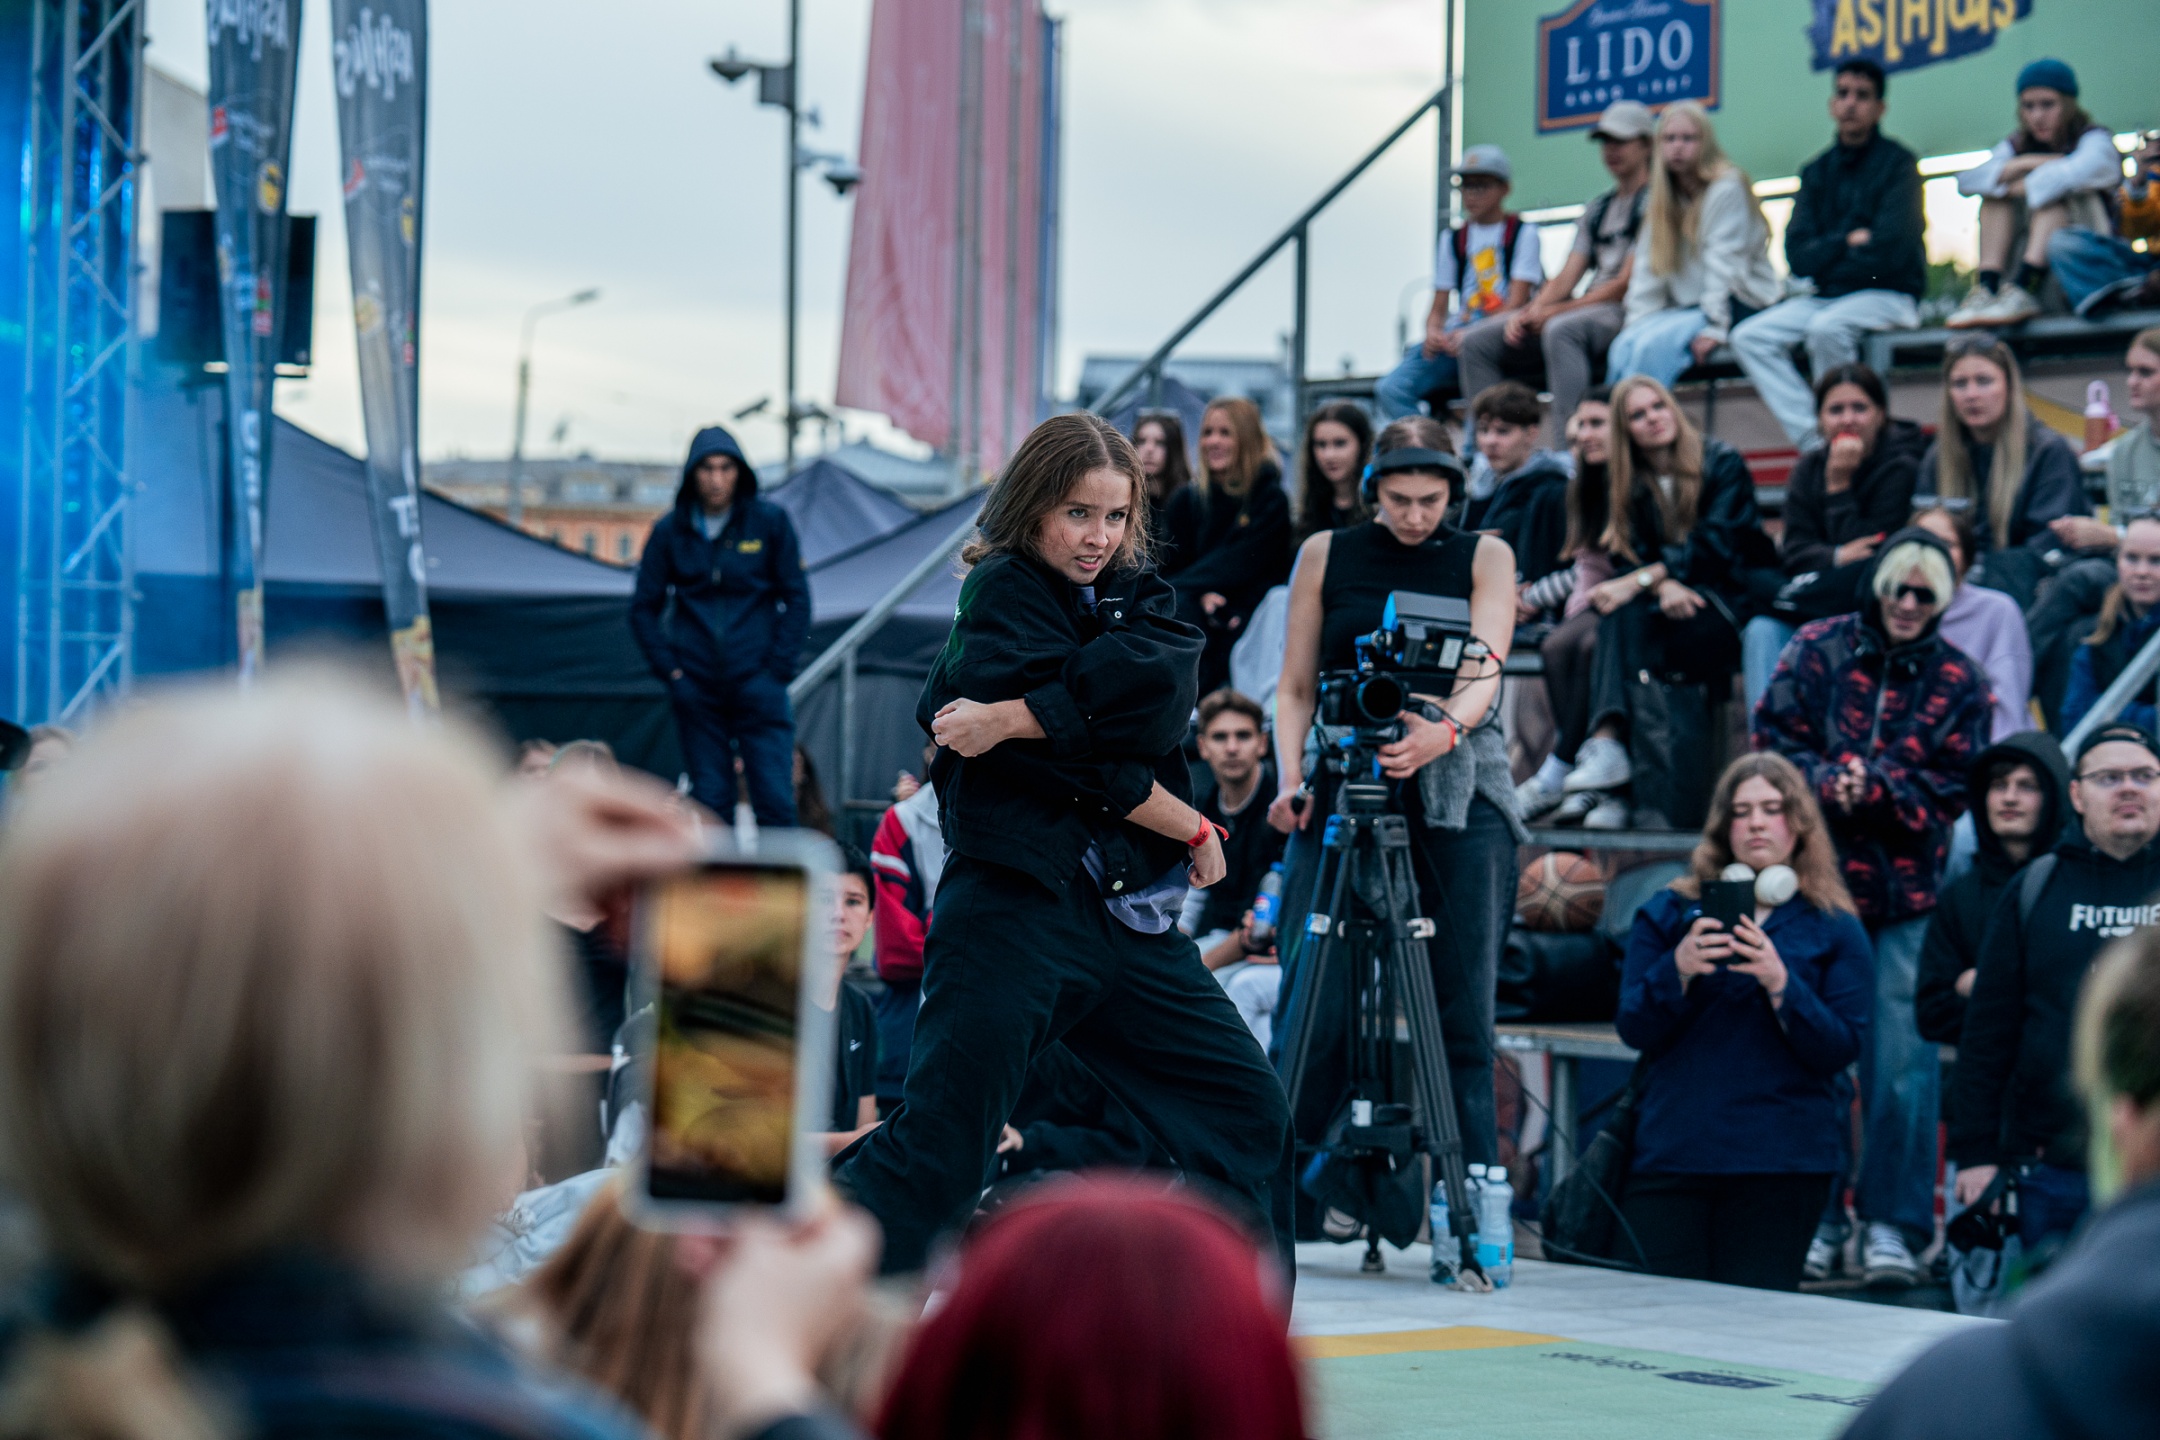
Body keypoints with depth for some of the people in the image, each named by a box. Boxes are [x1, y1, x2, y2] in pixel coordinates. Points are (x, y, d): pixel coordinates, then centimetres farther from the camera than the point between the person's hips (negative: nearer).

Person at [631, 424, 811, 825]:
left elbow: (797, 599, 4)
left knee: (775, 801, -9)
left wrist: (779, 669, -5)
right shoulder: (670, 531, 4)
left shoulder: (770, 521, 1)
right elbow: (643, 608, 10)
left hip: (758, 686, -1)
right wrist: (670, 671, -1)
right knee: (710, 805, 2)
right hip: (697, 689, 1)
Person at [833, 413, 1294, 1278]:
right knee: (935, 1150, -14)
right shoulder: (1002, 591, -1)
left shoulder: (1134, 597, 16)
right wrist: (1187, 826, -6)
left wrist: (1017, 717, -20)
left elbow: (1158, 689, -10)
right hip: (1013, 906, -7)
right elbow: (1076, 764, -13)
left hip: (1128, 911, 7)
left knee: (1249, 1115, 9)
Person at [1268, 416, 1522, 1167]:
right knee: (1314, 1002, -7)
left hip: (1458, 788, 0)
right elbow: (1295, 687, 10)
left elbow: (1485, 671, -7)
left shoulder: (1484, 557, 8)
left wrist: (1445, 732, -28)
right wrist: (1290, 778, -7)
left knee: (1462, 1008, -4)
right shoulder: (1325, 555, 10)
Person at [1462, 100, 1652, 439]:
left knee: (1560, 330, -41)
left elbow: (1626, 284, -11)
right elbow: (1566, 279, 16)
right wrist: (1529, 311, -6)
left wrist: (1553, 311, -14)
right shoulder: (1596, 210, 24)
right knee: (1476, 341, -3)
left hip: (1627, 312, -8)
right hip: (1588, 308, 9)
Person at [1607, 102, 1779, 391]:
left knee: (1653, 344, -30)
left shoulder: (1727, 188, -6)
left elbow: (1725, 265, -14)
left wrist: (1714, 329, -21)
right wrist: (1637, 320, -4)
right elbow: (1648, 267, 9)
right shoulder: (1663, 199, 16)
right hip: (1686, 307, 6)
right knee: (1624, 344, -23)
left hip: (1738, 308, -6)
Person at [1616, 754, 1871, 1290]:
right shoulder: (1670, 912, 11)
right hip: (1670, 1156, 1)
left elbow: (1842, 1050, -3)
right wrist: (1677, 970, -14)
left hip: (1781, 1166, -1)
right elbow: (1633, 1029, 3)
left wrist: (1779, 983, -17)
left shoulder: (1833, 928, 7)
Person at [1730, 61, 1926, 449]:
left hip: (1887, 296, -6)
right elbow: (1798, 256, 4)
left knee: (1827, 327, -35)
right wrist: (1848, 241, -11)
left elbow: (1891, 251, -14)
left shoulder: (1897, 163, -3)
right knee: (1749, 336, -15)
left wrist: (1826, 256, -2)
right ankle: (1812, 440, -23)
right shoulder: (1817, 172, 14)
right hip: (1825, 299, 6)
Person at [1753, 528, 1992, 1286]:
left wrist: (1874, 788, -16)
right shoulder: (1817, 648, 5)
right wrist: (1827, 784, -16)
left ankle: (1893, 1225, 0)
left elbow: (1947, 789, 1)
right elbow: (1775, 737, 2)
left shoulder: (1959, 682, 5)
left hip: (1906, 895, 0)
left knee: (1902, 1064, -7)